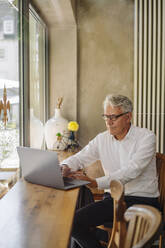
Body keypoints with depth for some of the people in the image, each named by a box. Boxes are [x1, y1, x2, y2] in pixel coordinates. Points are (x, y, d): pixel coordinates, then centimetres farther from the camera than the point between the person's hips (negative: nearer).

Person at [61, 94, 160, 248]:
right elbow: (79, 158, 7)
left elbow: (131, 171, -21)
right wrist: (65, 167, -19)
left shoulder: (146, 137, -8)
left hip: (142, 200, -4)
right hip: (113, 198, 5)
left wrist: (95, 182, -31)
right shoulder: (102, 139, 8)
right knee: (74, 222, -15)